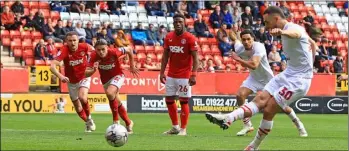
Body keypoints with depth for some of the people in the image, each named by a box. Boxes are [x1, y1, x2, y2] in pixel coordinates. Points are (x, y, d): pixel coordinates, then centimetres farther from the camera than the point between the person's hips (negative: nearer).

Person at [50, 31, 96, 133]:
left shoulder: (84, 47, -20)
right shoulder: (64, 51, -28)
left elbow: (93, 50, 6)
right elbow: (52, 66, -40)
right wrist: (60, 76, -55)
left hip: (84, 77, -1)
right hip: (71, 81, 1)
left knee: (82, 97, -28)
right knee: (78, 108, 11)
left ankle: (89, 118, -3)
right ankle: (88, 123, 38)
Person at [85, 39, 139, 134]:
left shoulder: (114, 52, -29)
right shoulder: (94, 56, -24)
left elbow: (129, 50, -11)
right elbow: (86, 74, -26)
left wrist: (132, 66, -2)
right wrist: (93, 70, -49)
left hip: (117, 76, -5)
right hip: (105, 79, 5)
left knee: (110, 93, -32)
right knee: (117, 103, 15)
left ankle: (116, 120, -21)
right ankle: (128, 123, 35)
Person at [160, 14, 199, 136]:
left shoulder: (190, 38, -10)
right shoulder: (169, 37, 5)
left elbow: (195, 58, -12)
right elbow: (165, 56, 11)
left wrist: (194, 75, -20)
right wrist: (162, 72, 4)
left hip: (184, 76, -6)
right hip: (171, 75, 6)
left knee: (184, 101, -3)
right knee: (169, 100, 8)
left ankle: (183, 129, 6)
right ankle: (175, 127, 21)